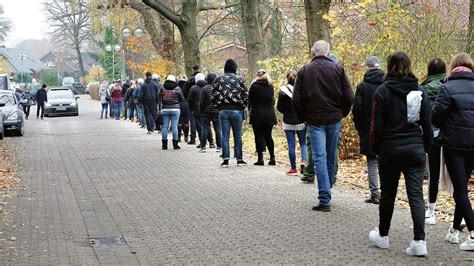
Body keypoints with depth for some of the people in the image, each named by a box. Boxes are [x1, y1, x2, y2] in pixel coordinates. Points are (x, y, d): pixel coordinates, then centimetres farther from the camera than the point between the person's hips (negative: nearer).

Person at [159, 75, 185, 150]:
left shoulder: (162, 88, 4)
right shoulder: (177, 88, -2)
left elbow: (159, 99, 7)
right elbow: (182, 99, 4)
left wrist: (160, 109, 14)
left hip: (165, 109, 2)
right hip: (175, 109, -2)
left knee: (165, 127, 6)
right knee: (174, 127, 0)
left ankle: (164, 144, 8)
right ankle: (175, 145, 1)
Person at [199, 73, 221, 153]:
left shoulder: (205, 88, -6)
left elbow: (201, 101, -5)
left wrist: (201, 111, 4)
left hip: (207, 111, -2)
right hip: (217, 112, 2)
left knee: (205, 128, 2)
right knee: (218, 129, 7)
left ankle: (203, 147, 0)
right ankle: (219, 147, 8)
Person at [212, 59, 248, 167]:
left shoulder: (218, 80, 3)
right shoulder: (240, 79, 0)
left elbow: (214, 96, 2)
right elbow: (246, 96, -1)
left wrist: (218, 106, 13)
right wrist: (243, 107, 11)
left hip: (223, 110, 1)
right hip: (237, 110, -1)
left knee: (225, 135, 4)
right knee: (238, 135, 7)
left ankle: (225, 159, -1)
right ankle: (239, 159, 11)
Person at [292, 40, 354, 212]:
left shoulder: (304, 71, -2)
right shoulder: (338, 69, 0)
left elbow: (296, 99, -4)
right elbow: (349, 96, -4)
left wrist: (303, 118, 9)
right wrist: (342, 113, 11)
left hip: (314, 120, -2)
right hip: (334, 119, 2)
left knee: (320, 158, -4)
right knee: (331, 157, 13)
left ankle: (325, 199, -11)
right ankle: (327, 191, 24)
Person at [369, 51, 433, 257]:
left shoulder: (383, 91, -6)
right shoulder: (420, 92, 4)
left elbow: (377, 124, -7)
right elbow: (427, 124, 7)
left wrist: (376, 147, 4)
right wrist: (426, 146, 15)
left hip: (390, 149, -2)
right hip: (415, 149, 2)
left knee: (388, 194, 12)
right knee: (416, 194, -1)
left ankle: (382, 236, 26)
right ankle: (419, 241, -10)